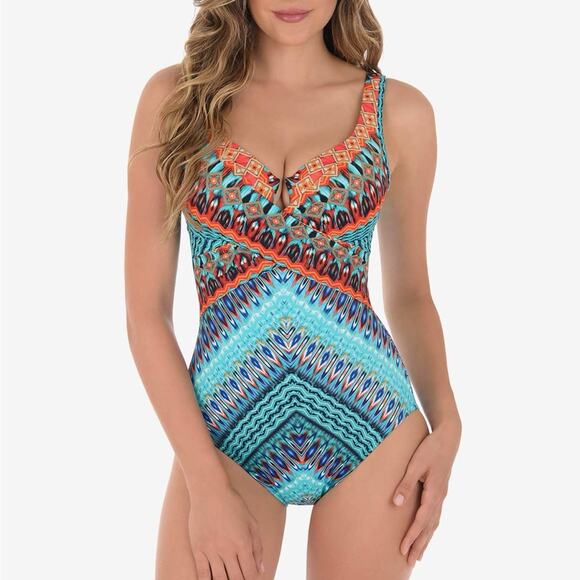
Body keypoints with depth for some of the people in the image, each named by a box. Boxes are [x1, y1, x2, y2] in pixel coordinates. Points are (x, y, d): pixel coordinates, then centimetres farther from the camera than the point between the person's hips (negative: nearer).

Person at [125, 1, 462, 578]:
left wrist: (446, 422, -4)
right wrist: (207, 484, -9)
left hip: (373, 430, 1)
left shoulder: (400, 112, 1)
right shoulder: (174, 96, -2)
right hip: (221, 435, 0)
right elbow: (146, 309, -3)